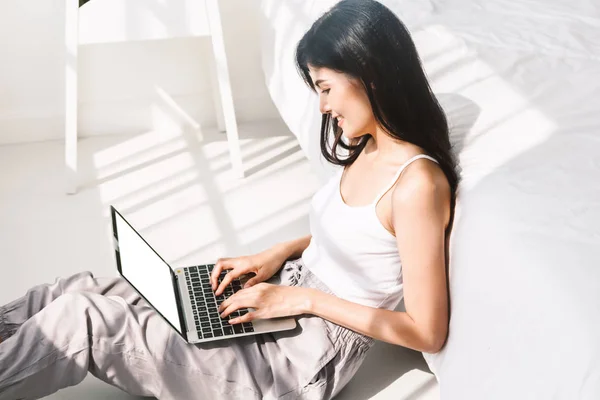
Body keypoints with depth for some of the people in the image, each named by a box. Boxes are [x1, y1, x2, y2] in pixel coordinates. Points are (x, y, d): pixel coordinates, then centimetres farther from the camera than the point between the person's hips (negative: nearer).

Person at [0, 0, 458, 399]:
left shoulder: (417, 182, -23)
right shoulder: (368, 149, 3)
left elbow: (428, 333, -20)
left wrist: (305, 298, -18)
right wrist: (280, 253, 5)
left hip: (302, 360, -8)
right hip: (285, 294, 8)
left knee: (81, 319, -11)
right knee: (85, 290, 3)